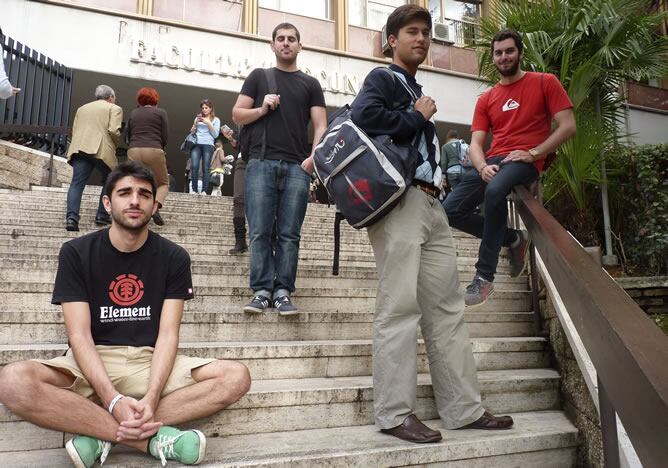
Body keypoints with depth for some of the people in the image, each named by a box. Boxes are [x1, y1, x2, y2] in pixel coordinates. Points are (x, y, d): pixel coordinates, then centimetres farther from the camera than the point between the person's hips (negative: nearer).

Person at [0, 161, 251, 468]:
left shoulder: (174, 257, -1)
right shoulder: (76, 253, -2)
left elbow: (168, 334, -7)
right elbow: (79, 336, -10)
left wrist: (151, 398, -25)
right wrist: (113, 400, -26)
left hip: (151, 362, 1)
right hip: (91, 363, -1)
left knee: (236, 377, -22)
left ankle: (100, 434, -22)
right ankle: (153, 437, -26)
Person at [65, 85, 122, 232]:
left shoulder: (82, 108, 28)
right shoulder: (114, 109, 10)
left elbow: (74, 131, 21)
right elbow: (113, 131, -6)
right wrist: (114, 145, 11)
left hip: (79, 149, 4)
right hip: (102, 150, -4)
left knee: (77, 183, -4)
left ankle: (71, 217, -19)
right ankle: (102, 216, 10)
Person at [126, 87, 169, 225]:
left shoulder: (133, 113, 17)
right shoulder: (160, 113, 7)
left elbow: (128, 136, 18)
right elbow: (165, 137, 2)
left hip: (133, 151, 3)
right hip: (154, 151, -3)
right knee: (163, 183, 11)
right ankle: (156, 207, -15)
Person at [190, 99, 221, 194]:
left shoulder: (216, 120, 14)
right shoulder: (198, 118, 22)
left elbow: (216, 135, 4)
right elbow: (192, 132, 20)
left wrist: (208, 123, -4)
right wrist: (195, 123, 4)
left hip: (208, 145, -2)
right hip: (196, 144, 2)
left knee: (205, 168, -12)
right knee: (194, 166, -15)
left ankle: (204, 190, -13)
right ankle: (194, 190, -13)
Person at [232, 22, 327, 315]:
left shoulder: (310, 84, 17)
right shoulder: (258, 77, 17)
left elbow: (320, 126, 9)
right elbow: (237, 115, 14)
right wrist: (262, 109, -5)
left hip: (296, 167, 1)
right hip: (261, 163, 0)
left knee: (289, 234, -1)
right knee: (260, 232, -4)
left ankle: (283, 291, 3)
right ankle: (261, 290, 1)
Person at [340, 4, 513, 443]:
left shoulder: (417, 91, 28)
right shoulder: (383, 78, 4)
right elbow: (363, 114, -18)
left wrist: (437, 176, 10)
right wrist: (417, 118, -6)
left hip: (431, 204, 9)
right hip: (399, 200, -9)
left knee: (448, 306, 6)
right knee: (400, 307, -9)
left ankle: (465, 408, 13)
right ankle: (395, 413, 0)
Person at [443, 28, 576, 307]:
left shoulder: (544, 83, 8)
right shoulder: (486, 99, 18)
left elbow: (568, 126, -1)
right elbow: (475, 143, 9)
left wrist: (533, 153, -14)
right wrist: (483, 167, -14)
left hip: (526, 162, -5)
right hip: (493, 162, 6)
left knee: (495, 190, -39)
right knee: (450, 211, -11)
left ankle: (484, 276, -29)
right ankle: (513, 239, 10)